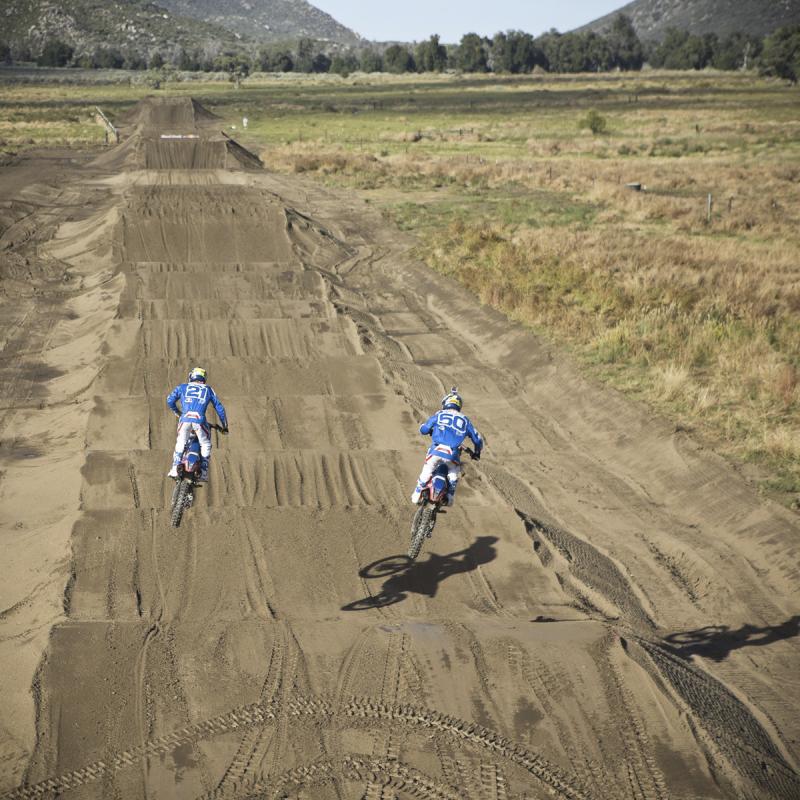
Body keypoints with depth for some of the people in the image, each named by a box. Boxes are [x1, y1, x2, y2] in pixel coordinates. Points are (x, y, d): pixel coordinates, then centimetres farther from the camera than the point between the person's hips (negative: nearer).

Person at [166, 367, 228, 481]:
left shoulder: (182, 387, 24)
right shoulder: (208, 390, 25)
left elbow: (170, 400, 17)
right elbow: (219, 407, 26)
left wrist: (177, 412, 36)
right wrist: (224, 425, 34)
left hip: (185, 419, 0)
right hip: (199, 420, 0)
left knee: (180, 443, 20)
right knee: (205, 444, 18)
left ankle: (175, 469, 6)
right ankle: (203, 472, 8)